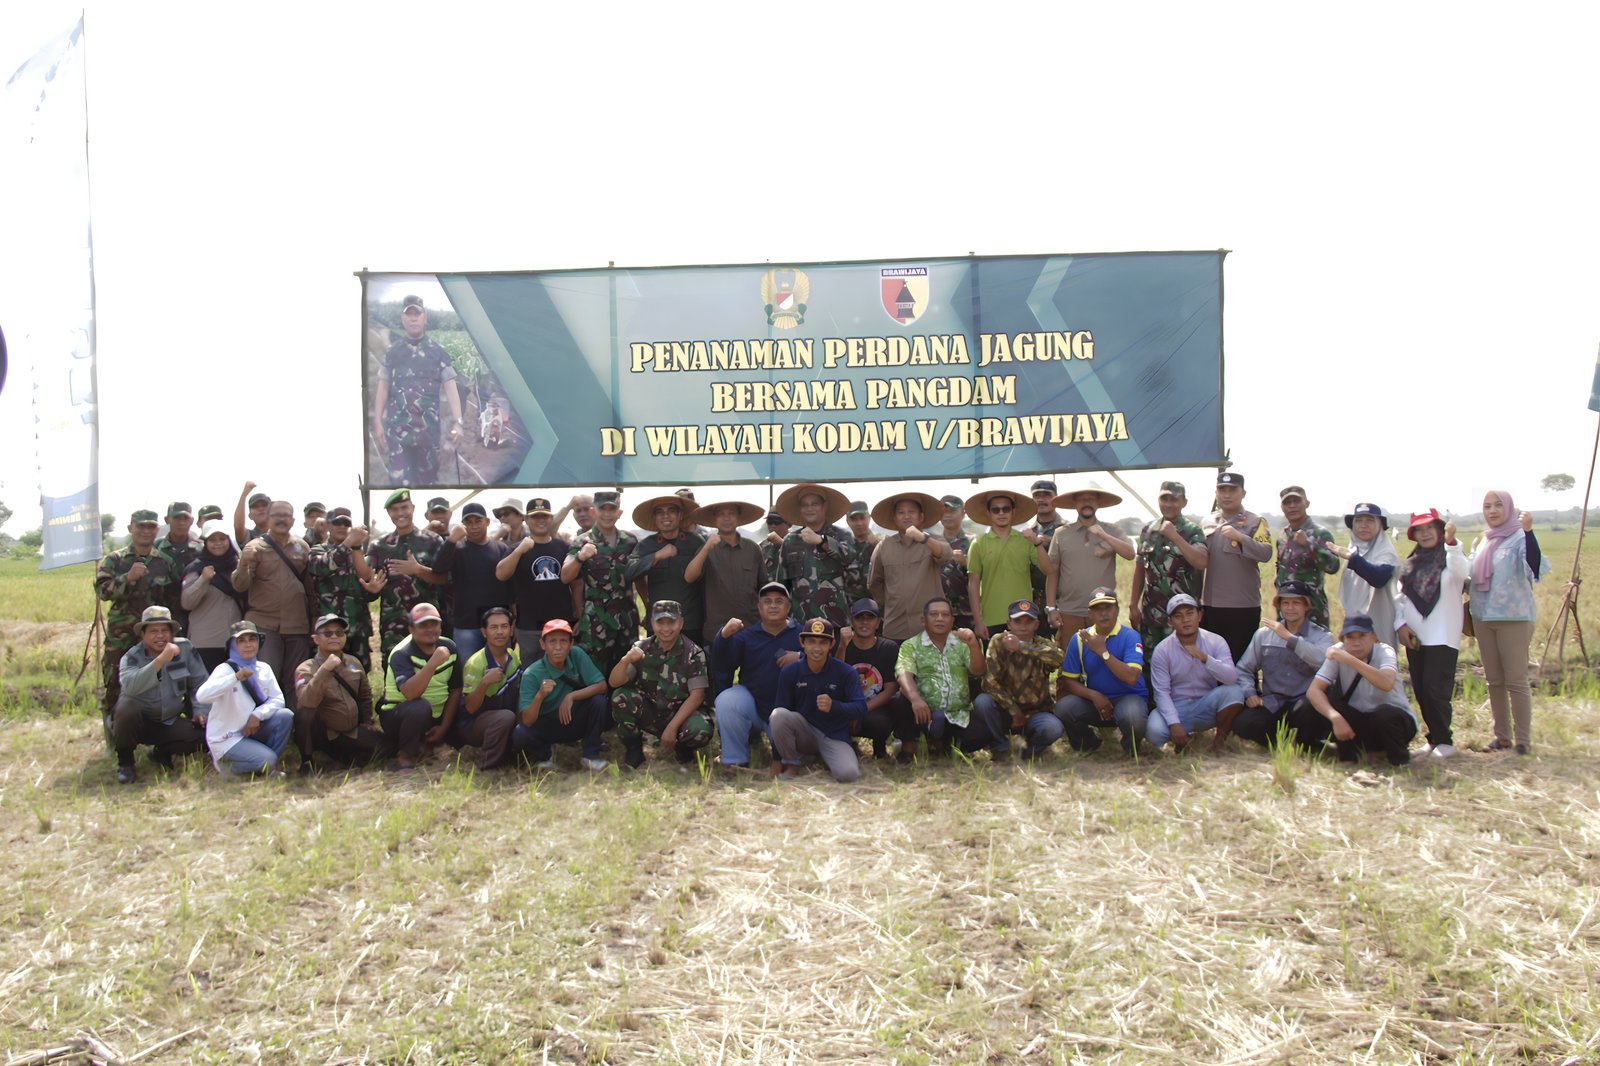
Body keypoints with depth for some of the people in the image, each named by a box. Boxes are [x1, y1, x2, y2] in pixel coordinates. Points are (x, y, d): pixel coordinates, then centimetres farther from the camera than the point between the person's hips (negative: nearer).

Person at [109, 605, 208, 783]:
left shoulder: (185, 648, -5)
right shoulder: (131, 657, -13)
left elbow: (199, 682, 2)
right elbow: (129, 685, -36)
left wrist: (200, 711, -11)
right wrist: (161, 660, -43)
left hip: (170, 723, 2)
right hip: (136, 722, -2)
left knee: (202, 733, -23)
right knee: (127, 707, -35)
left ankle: (161, 752, 8)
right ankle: (125, 763, -10)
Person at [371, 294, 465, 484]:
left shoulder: (437, 352, 2)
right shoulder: (393, 352, 5)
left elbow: (450, 387, -3)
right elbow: (383, 388, 7)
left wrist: (457, 422, -14)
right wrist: (377, 423, 0)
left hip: (428, 427, 0)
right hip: (397, 427, 0)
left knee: (429, 476, 10)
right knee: (400, 479, -6)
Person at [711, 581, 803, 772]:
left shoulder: (801, 634, 1)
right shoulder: (746, 636, 2)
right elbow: (721, 665, -12)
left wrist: (801, 657, -24)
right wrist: (723, 636, -31)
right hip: (751, 701, 1)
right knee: (726, 700, -31)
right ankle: (736, 760, -12)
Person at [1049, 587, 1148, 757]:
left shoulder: (1130, 636, -10)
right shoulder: (1079, 639, -1)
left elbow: (1131, 677, -24)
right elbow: (1068, 681, -1)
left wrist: (1103, 652, -26)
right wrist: (1093, 695, -17)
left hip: (1128, 697, -3)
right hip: (1095, 699, 3)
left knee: (1132, 715, -37)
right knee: (1063, 708, -24)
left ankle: (1130, 753, 1)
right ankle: (1089, 745, 9)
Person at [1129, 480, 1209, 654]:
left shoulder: (1193, 532, -3)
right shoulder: (1148, 530, 9)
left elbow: (1201, 562, -21)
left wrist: (1175, 536, -22)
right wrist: (1133, 604, 10)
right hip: (1150, 612, 4)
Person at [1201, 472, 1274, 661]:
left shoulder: (1255, 522, -1)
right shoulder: (1207, 523, 12)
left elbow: (1266, 553, -16)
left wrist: (1240, 537, -27)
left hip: (1244, 606, -4)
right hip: (1211, 605, 4)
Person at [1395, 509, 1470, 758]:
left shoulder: (1450, 557, -1)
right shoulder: (1410, 564, 16)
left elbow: (1462, 572, -25)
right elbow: (1399, 596, 15)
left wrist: (1451, 541, -39)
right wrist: (1400, 624, 0)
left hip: (1442, 635, -6)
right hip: (1414, 637, 6)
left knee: (1436, 689, -11)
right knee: (1421, 691, 7)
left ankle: (1444, 741, 0)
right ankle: (1434, 739, 16)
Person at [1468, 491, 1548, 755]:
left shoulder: (1519, 538, -8)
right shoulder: (1481, 542, 13)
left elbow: (1535, 565, -28)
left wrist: (1528, 531, -41)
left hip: (1514, 617, -7)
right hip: (1483, 618, 7)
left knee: (1516, 680, -6)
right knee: (1494, 681, 11)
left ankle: (1523, 739, 1)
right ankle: (1502, 735, 19)